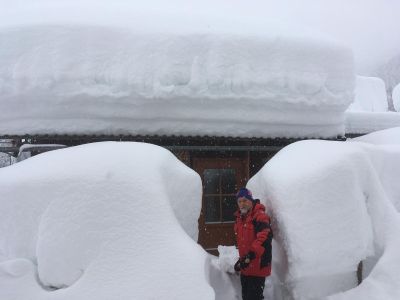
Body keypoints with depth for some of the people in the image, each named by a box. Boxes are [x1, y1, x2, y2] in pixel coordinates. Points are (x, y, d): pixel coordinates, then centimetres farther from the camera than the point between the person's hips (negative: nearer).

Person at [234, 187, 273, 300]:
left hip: (258, 265, -9)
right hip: (245, 267, 9)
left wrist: (250, 256, -32)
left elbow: (264, 237, -28)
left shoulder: (260, 216, -14)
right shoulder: (240, 218, 13)